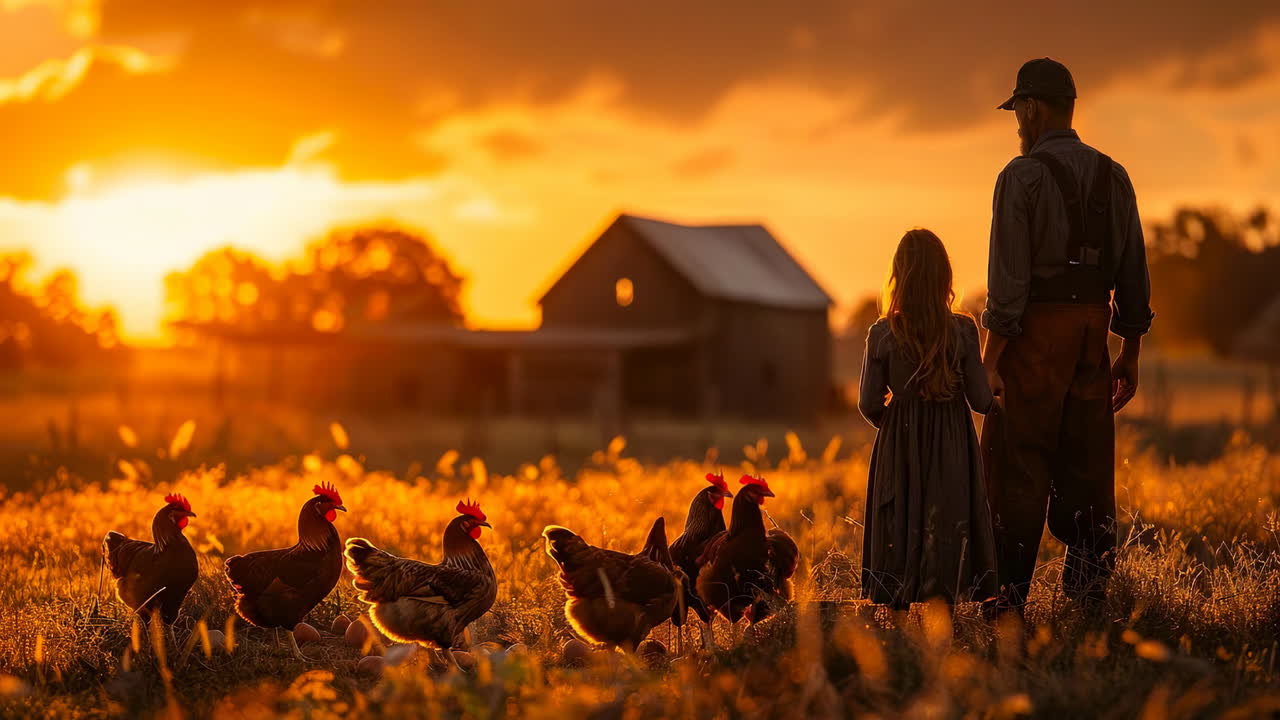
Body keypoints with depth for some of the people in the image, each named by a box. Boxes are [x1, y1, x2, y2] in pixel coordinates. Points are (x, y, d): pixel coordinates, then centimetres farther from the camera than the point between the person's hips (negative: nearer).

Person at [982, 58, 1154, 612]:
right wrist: (1130, 355, 16)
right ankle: (1089, 591, 11)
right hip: (1093, 331, 6)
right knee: (1087, 467, 10)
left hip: (1035, 334, -6)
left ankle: (1010, 595, -2)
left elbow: (1009, 275, -14)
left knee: (1018, 467, -2)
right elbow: (1134, 274, 10)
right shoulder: (1113, 177, 10)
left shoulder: (1022, 176, -9)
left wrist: (990, 359, -12)